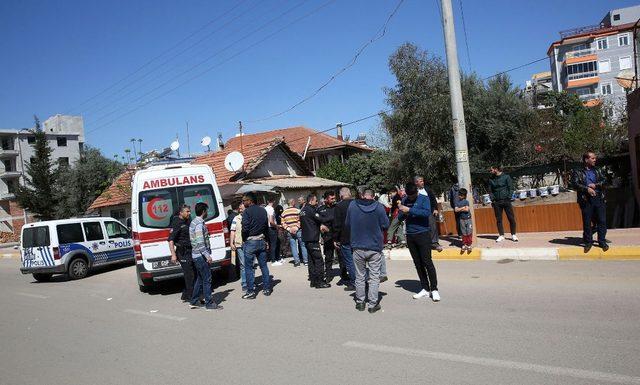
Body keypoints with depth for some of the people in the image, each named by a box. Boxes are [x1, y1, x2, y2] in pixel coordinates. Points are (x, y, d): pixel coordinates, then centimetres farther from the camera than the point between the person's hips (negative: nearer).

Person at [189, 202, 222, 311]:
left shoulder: (193, 222, 15)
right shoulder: (199, 224, -17)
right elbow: (200, 243, -23)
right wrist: (207, 255, -22)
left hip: (196, 255, 10)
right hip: (201, 256, -10)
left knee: (200, 279, 16)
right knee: (207, 279, -4)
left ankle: (194, 302, 22)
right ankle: (209, 303, 2)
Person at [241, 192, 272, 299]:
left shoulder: (247, 212, -12)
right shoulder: (263, 210, 9)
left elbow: (245, 228, -18)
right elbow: (267, 227, 12)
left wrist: (244, 240, -3)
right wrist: (267, 241, 17)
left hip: (250, 242, -6)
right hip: (262, 241, 6)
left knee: (249, 267, 2)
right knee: (263, 265, 12)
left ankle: (251, 291, 4)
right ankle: (267, 289, 18)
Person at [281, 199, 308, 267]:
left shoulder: (284, 212, 5)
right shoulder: (297, 210, -7)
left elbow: (283, 223, 1)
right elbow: (300, 220, -14)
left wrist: (288, 229, -3)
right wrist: (297, 227, -12)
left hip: (290, 232, 3)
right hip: (298, 231, -3)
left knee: (293, 246, 8)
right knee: (302, 245, 8)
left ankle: (296, 261, 5)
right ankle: (305, 260, 12)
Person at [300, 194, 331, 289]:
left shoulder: (303, 210, 14)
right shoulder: (310, 210, -15)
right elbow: (321, 219, -17)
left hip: (306, 238, 10)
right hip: (313, 239, -10)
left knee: (311, 260, 14)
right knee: (318, 260, -5)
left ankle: (313, 281, 18)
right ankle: (320, 282, -3)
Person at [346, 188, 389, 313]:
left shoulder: (352, 205, -4)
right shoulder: (379, 207, -10)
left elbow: (347, 224, 7)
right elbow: (386, 225, -3)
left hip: (358, 248, 2)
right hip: (375, 248, -2)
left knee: (359, 276, 13)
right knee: (374, 277, 7)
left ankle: (360, 302, 20)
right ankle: (373, 304, 9)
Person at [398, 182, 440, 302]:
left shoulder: (424, 199, -4)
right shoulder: (404, 200, 9)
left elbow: (427, 212, -22)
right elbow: (401, 218, 12)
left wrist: (409, 210, -22)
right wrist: (403, 213, -11)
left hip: (423, 234, -5)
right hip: (410, 236, 5)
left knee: (427, 262, -6)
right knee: (418, 264, 8)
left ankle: (434, 289, 3)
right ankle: (425, 289, 16)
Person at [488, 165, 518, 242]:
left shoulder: (506, 177, -1)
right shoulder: (491, 179, 10)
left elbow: (511, 188, -2)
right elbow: (490, 191, 14)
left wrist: (509, 198, -11)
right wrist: (492, 199, 0)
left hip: (506, 201, -3)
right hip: (497, 202, 3)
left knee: (511, 218, 0)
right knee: (498, 219, 4)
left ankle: (513, 235, 11)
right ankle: (501, 235, 12)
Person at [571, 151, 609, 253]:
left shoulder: (598, 170, 14)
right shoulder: (577, 172, 3)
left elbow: (605, 181, 6)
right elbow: (575, 184, -8)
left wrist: (595, 185, -10)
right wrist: (587, 189, -19)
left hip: (599, 198, 3)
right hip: (586, 200, -3)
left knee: (602, 221, 2)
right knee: (587, 222, 2)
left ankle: (602, 241, 13)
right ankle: (588, 242, 13)